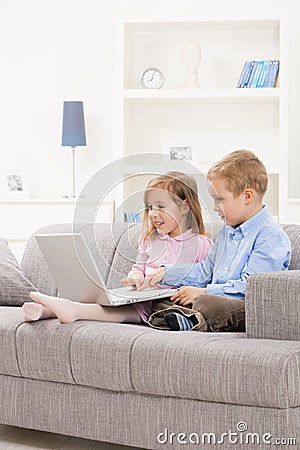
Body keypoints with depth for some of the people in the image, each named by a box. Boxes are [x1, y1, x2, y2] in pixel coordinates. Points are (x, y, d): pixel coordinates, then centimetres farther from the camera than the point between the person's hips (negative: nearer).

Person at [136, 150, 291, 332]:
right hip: (217, 299, 10)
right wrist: (166, 273, 21)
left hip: (247, 308, -9)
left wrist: (204, 292, -20)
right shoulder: (228, 230, 21)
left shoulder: (272, 235, -10)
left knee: (206, 303, -41)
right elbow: (205, 271, 31)